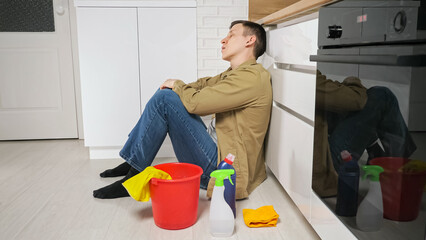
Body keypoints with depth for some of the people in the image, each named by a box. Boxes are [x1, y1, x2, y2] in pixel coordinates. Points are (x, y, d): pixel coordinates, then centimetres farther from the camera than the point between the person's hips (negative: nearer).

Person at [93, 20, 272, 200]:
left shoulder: (251, 76, -17)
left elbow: (196, 102, -23)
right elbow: (207, 84, 26)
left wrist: (177, 85, -2)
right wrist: (179, 87, 6)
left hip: (221, 169, -10)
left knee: (164, 98, -19)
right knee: (166, 94, 12)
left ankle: (133, 177, -8)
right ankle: (132, 163, 15)